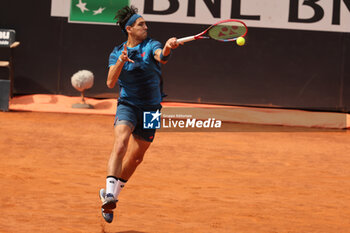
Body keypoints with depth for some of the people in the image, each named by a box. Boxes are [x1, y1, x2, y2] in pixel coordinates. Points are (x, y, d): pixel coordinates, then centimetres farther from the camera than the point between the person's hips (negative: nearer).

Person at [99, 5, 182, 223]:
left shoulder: (151, 46, -2)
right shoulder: (117, 53, 3)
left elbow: (161, 57, -26)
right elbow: (111, 83, -8)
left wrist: (167, 50, -50)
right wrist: (121, 61, -24)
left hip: (151, 109, 2)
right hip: (127, 106, -1)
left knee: (136, 157, 8)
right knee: (120, 144, -27)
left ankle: (112, 193, 27)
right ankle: (110, 194, -36)